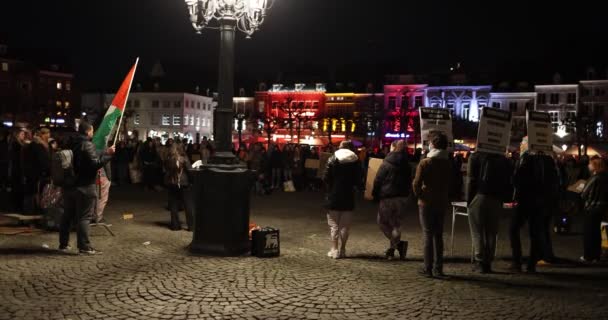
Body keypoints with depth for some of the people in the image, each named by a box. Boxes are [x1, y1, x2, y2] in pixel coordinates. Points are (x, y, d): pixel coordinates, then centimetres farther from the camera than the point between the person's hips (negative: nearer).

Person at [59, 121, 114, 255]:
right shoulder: (87, 145, -15)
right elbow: (96, 163, -22)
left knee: (67, 215, 15)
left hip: (69, 185, 8)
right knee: (84, 217, -6)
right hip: (85, 187, -8)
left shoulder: (71, 144, 12)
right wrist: (107, 154, -10)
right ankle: (84, 246, -6)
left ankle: (63, 244, 21)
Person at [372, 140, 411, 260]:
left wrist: (375, 195, 1)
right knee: (396, 223, 13)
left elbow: (378, 180, -8)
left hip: (388, 197, -6)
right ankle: (392, 250, 15)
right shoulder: (407, 164, 7)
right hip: (403, 196, 6)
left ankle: (398, 243, -12)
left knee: (383, 221, 4)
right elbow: (409, 181, 14)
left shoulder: (387, 164, -10)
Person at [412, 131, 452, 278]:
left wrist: (419, 195, -1)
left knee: (427, 234, 2)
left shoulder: (425, 163, -12)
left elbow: (416, 183, -16)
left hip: (427, 203, -4)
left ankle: (428, 268, 1)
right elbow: (450, 183, 5)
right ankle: (438, 269, 12)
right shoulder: (448, 163, 2)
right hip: (442, 203, 4)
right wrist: (447, 199, 13)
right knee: (438, 235, 11)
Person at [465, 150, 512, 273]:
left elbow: (472, 180, -6)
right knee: (491, 233, 10)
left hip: (479, 197, -3)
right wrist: (503, 199, 14)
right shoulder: (504, 160, 12)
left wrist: (468, 199, -3)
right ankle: (488, 262, 10)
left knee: (477, 232, 1)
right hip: (496, 201, 4)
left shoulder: (476, 157, 0)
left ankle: (480, 261, -4)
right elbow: (508, 182, 11)